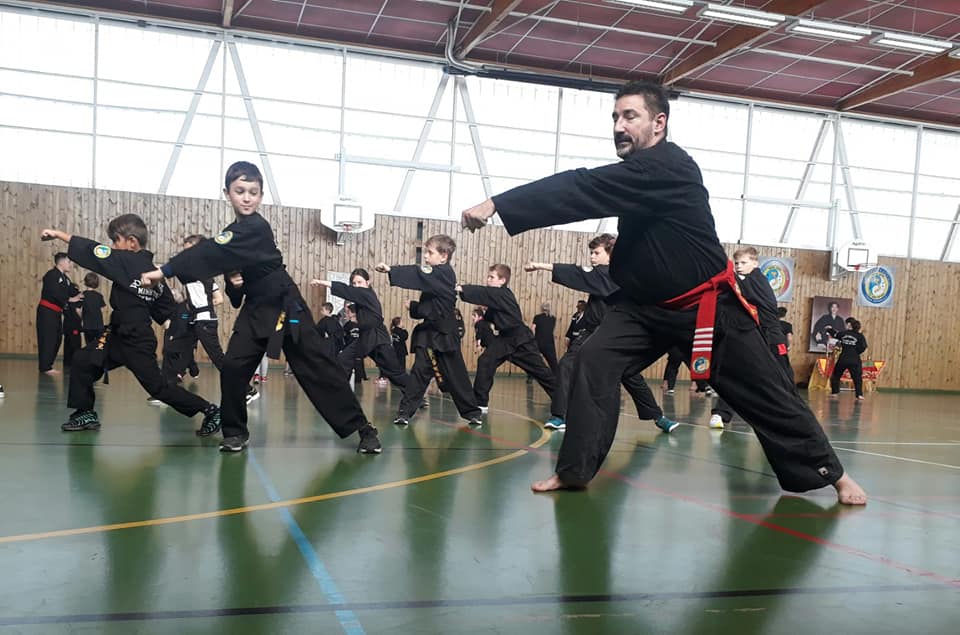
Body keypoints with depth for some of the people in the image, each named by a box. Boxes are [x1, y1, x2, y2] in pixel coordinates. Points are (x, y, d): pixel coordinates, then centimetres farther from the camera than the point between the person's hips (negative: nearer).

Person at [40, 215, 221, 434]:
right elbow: (166, 309, 11)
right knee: (83, 361, 9)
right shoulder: (151, 269, 6)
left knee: (157, 386, -5)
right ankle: (85, 414, 20)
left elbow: (93, 251, -14)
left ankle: (209, 410, 2)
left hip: (137, 341, -9)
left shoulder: (127, 262, -18)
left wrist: (60, 234, -6)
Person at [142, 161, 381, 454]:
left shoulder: (256, 228, -19)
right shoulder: (238, 230, 6)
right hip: (256, 310, 7)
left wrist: (164, 271, -31)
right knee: (233, 367, -7)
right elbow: (231, 266, 14)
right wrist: (232, 282, -11)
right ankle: (235, 431, 11)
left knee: (318, 369, -6)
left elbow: (212, 252, -29)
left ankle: (363, 428, 2)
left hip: (285, 308, -6)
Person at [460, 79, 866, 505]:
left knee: (766, 396, 3)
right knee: (594, 362, -13)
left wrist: (496, 205, -37)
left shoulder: (666, 167, -25)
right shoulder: (640, 171, 5)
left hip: (707, 306, -7)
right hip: (648, 304, 7)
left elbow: (584, 189, -33)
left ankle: (832, 473, 23)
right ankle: (573, 470, -5)